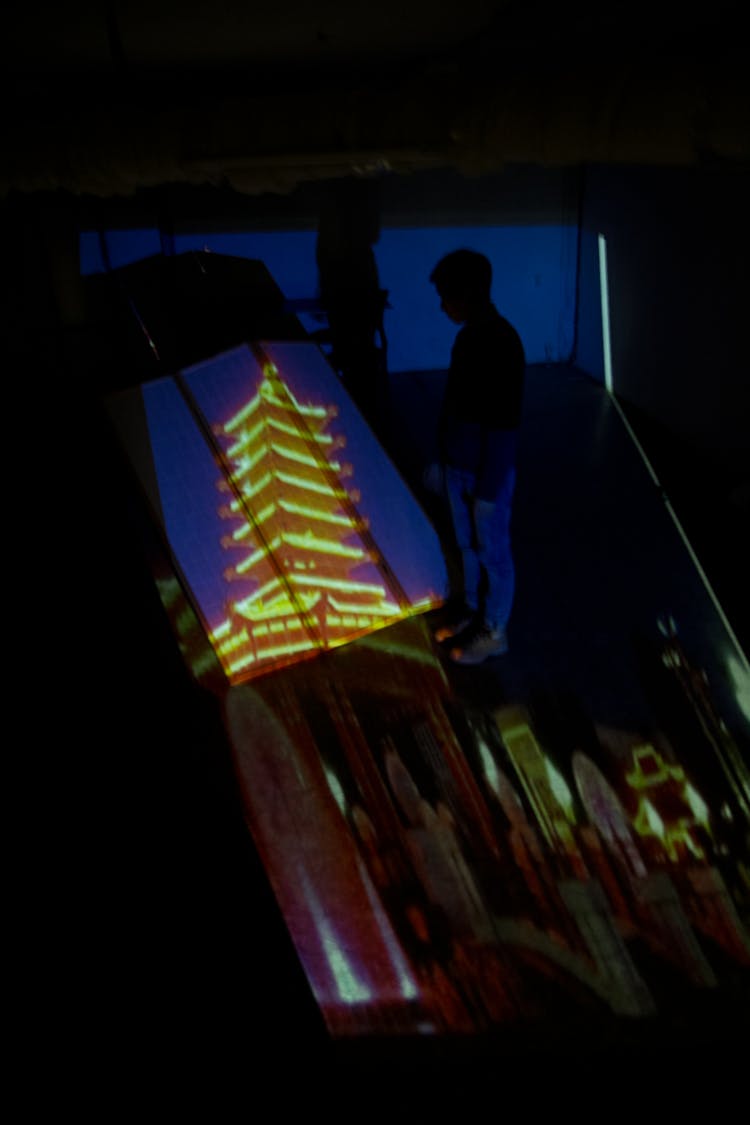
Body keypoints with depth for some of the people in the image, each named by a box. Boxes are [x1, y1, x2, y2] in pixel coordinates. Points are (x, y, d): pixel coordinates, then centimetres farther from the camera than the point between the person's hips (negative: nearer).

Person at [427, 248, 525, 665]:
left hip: (486, 471, -8)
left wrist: (488, 489, -20)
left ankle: (493, 631, 25)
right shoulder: (470, 334, 3)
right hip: (458, 464, 8)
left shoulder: (502, 345, -25)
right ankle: (469, 609, 41)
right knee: (465, 544, 22)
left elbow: (504, 426, -24)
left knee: (492, 551, 9)